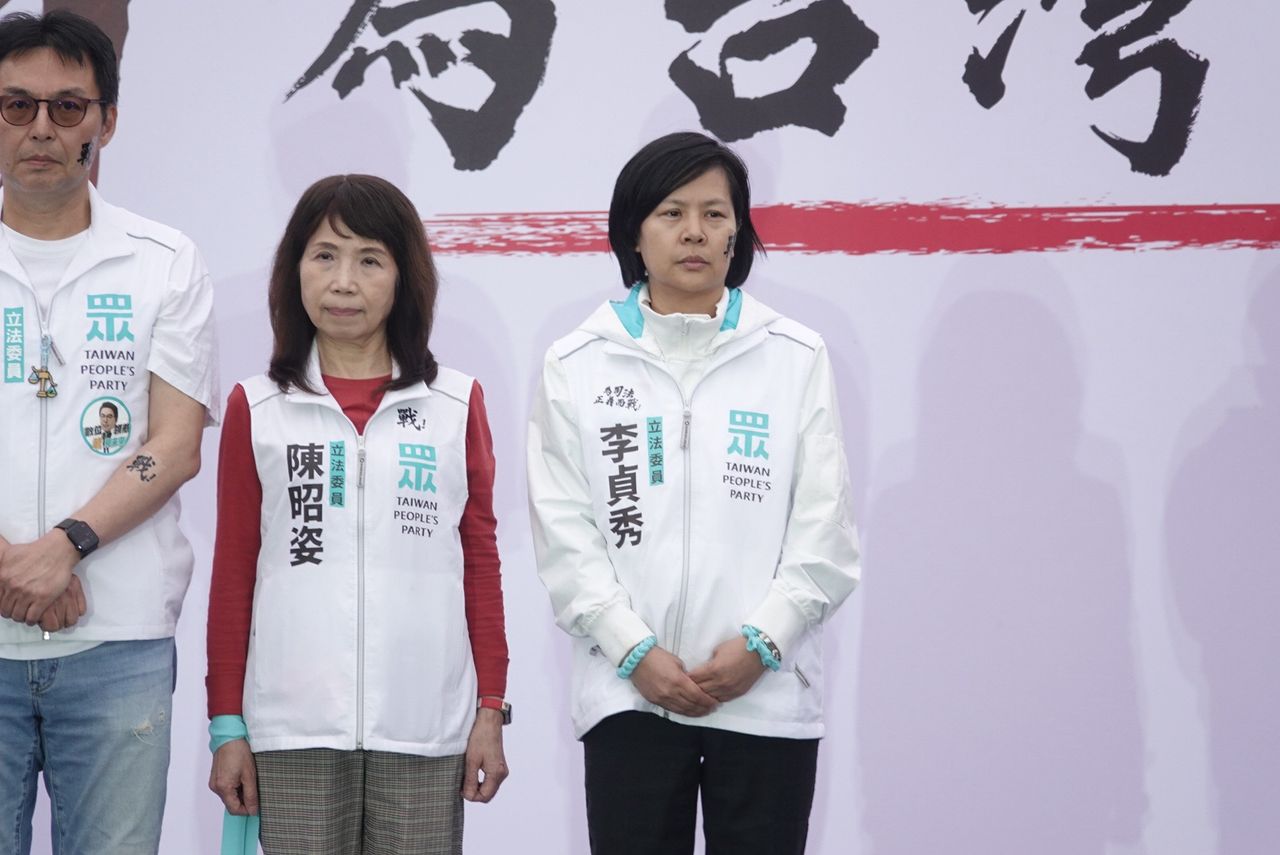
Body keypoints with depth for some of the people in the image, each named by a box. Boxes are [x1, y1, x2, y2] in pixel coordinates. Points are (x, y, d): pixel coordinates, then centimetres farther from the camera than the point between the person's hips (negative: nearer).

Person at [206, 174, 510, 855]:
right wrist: (227, 724, 4)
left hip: (425, 727, 0)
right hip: (295, 729, 0)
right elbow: (233, 572, 7)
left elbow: (481, 562, 9)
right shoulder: (256, 410, 6)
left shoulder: (457, 406, 7)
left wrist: (491, 709, 4)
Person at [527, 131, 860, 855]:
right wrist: (636, 651, -11)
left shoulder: (797, 358, 6)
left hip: (767, 694, 0)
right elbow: (565, 533, 0)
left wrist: (761, 642, -11)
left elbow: (824, 530, 1)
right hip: (629, 693, 0)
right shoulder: (578, 366, 5)